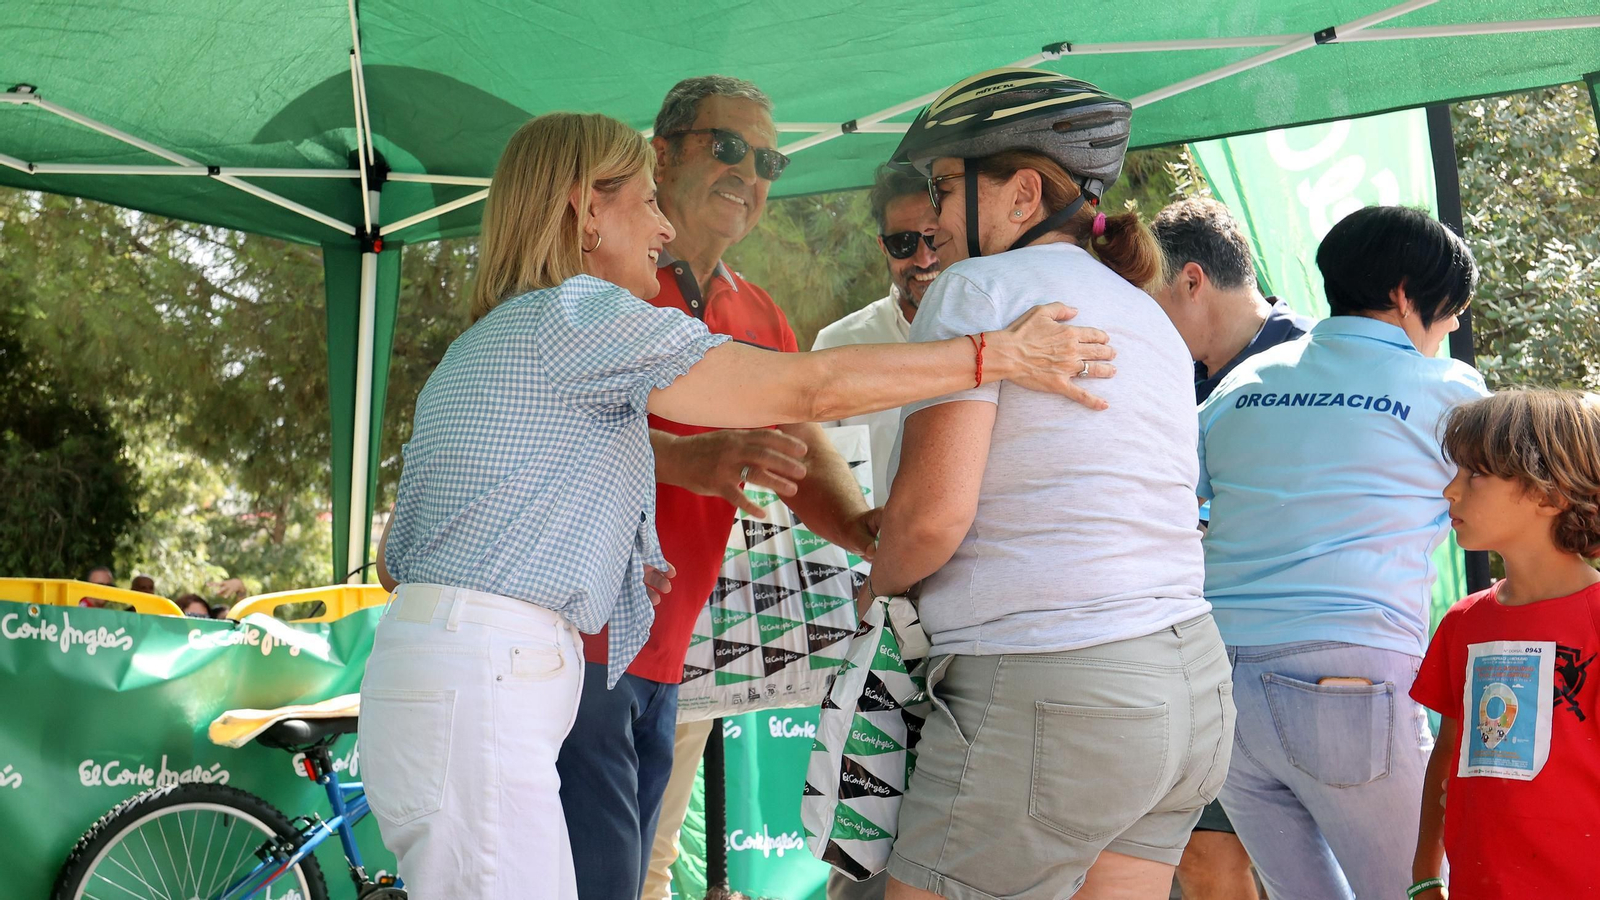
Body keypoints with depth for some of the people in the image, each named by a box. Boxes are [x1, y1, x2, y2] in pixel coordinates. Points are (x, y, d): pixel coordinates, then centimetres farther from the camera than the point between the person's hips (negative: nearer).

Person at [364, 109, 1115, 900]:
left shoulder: (472, 352, 22)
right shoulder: (579, 310, -8)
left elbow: (396, 560, 21)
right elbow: (810, 390, -13)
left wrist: (595, 570, 18)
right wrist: (1003, 354, -5)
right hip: (476, 686, -10)